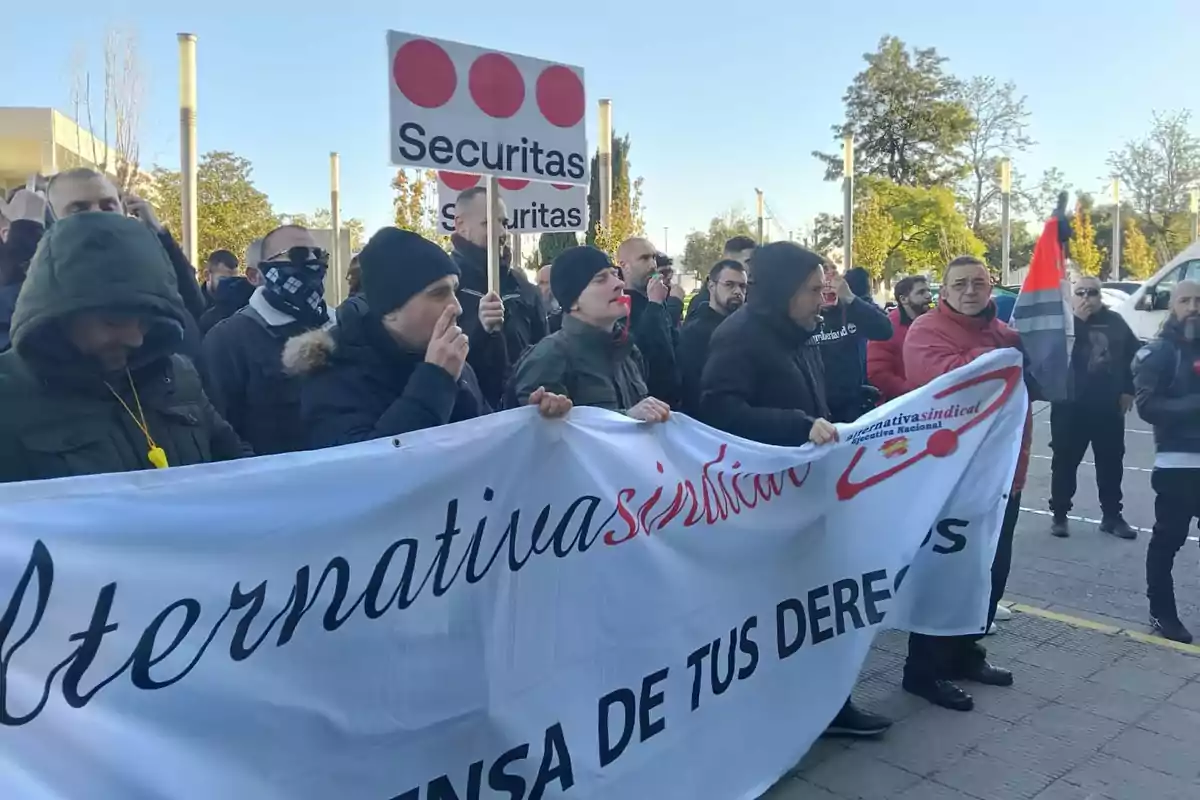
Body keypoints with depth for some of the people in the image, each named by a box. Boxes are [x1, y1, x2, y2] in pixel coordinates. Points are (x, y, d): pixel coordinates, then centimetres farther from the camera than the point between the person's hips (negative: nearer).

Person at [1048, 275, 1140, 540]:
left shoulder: (1114, 321, 5)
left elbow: (1134, 355, 13)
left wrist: (1128, 390, 9)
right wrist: (1077, 320, -24)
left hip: (1109, 406, 4)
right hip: (1070, 406, -4)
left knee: (1111, 462, 11)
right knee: (1065, 462, 3)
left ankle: (1112, 516, 24)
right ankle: (1059, 515, 13)